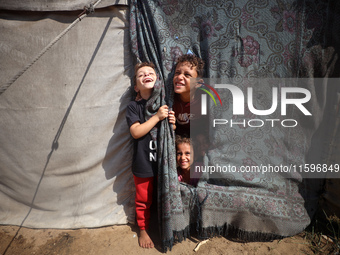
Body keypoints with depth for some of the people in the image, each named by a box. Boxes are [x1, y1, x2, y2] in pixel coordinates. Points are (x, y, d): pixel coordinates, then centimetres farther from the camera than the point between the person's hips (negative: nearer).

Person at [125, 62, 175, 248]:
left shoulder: (165, 105, 3)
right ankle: (143, 230, 39)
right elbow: (136, 132, -21)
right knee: (144, 200, 14)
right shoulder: (134, 106, -8)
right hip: (144, 164, -3)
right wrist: (157, 117, -24)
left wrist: (172, 123, -11)